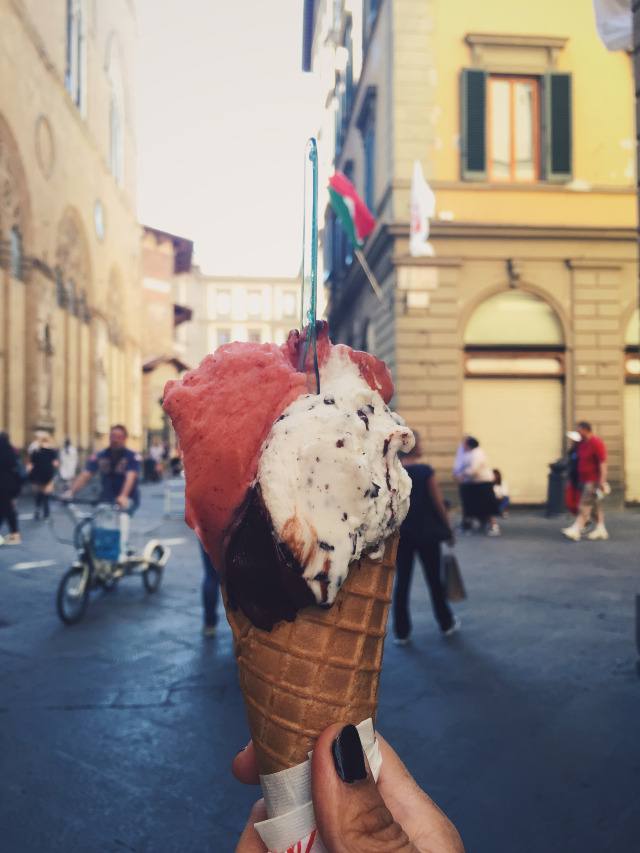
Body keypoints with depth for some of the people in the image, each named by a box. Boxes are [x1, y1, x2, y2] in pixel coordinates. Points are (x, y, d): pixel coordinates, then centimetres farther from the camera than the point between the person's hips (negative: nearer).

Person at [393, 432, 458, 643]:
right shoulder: (426, 472, -13)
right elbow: (438, 504, -9)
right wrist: (448, 529, 4)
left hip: (401, 535, 2)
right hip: (427, 534, -2)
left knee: (401, 582, 9)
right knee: (434, 580, 14)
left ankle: (401, 632, 13)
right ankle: (446, 624, 30)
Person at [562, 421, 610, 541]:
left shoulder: (596, 443, -14)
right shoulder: (582, 443, 11)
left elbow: (602, 463, -17)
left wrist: (602, 481, -22)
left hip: (593, 481, -9)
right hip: (584, 480, 9)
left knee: (585, 505, -9)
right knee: (595, 506, 13)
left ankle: (576, 530, -11)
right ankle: (600, 530, 19)